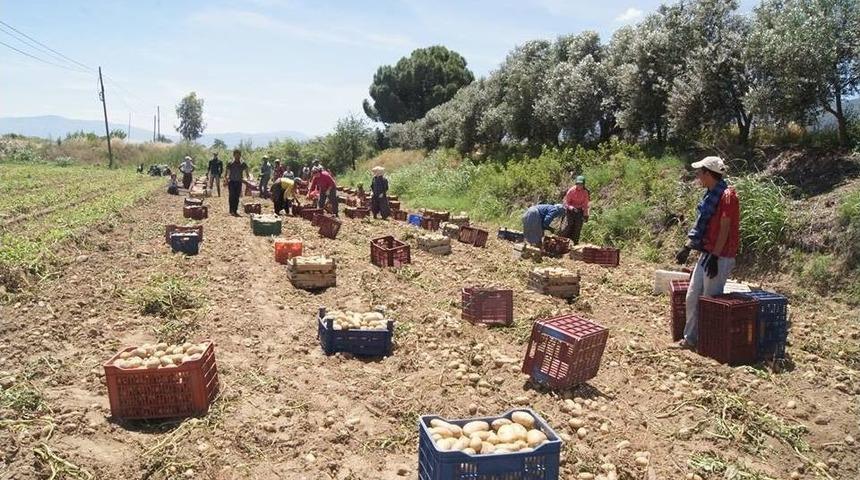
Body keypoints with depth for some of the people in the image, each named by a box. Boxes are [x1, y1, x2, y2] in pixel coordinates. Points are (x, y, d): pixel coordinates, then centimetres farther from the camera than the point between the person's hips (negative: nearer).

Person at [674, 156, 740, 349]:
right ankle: (690, 338, 23)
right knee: (692, 297, 12)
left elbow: (724, 230, -19)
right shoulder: (710, 195, 12)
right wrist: (687, 248, 13)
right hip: (706, 253, 9)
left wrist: (714, 257, -19)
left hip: (720, 257, -9)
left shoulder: (727, 196, -16)